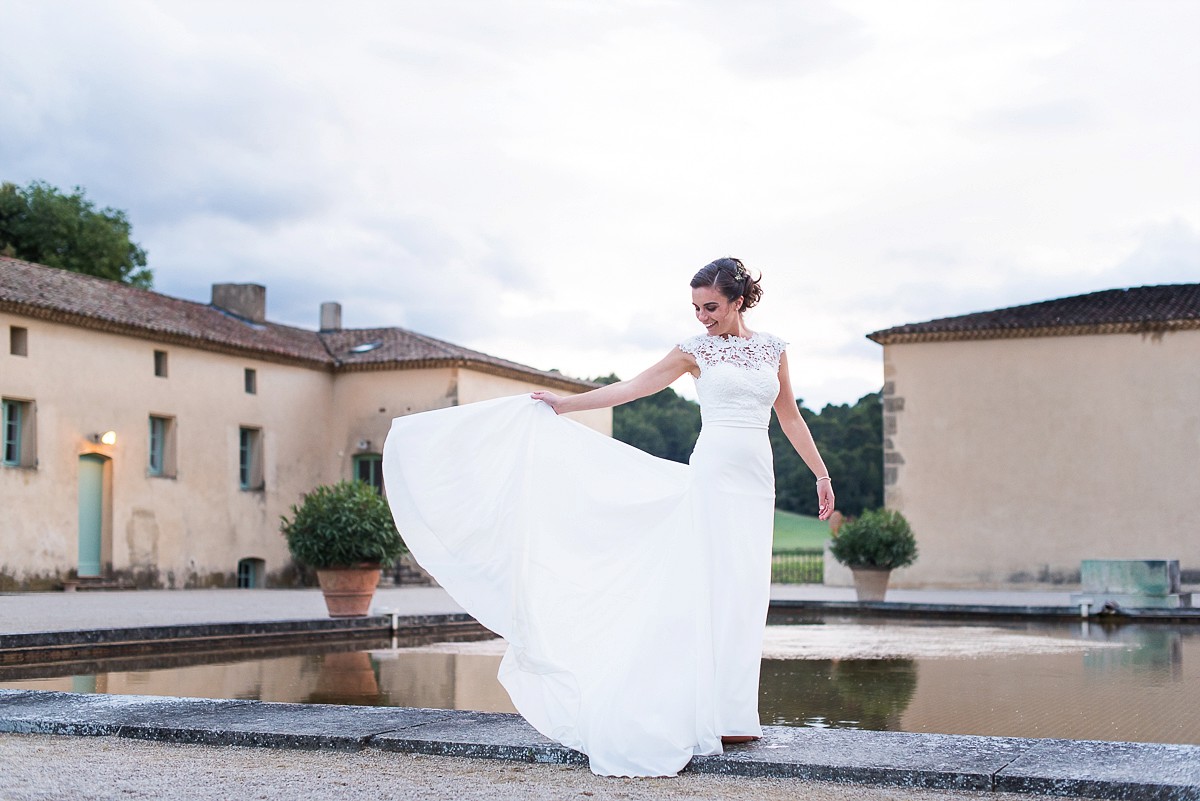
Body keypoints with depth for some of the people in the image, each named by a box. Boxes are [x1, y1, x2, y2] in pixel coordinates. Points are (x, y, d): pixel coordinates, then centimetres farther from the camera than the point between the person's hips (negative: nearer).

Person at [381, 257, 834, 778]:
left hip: (756, 480, 3)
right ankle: (710, 713, -6)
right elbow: (630, 388, 7)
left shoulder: (772, 348, 11)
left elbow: (790, 416, 17)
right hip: (714, 473, -3)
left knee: (745, 593, 1)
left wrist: (822, 474, 14)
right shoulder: (697, 350, 4)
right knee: (711, 586, -9)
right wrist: (565, 404, 7)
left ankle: (729, 714, 6)